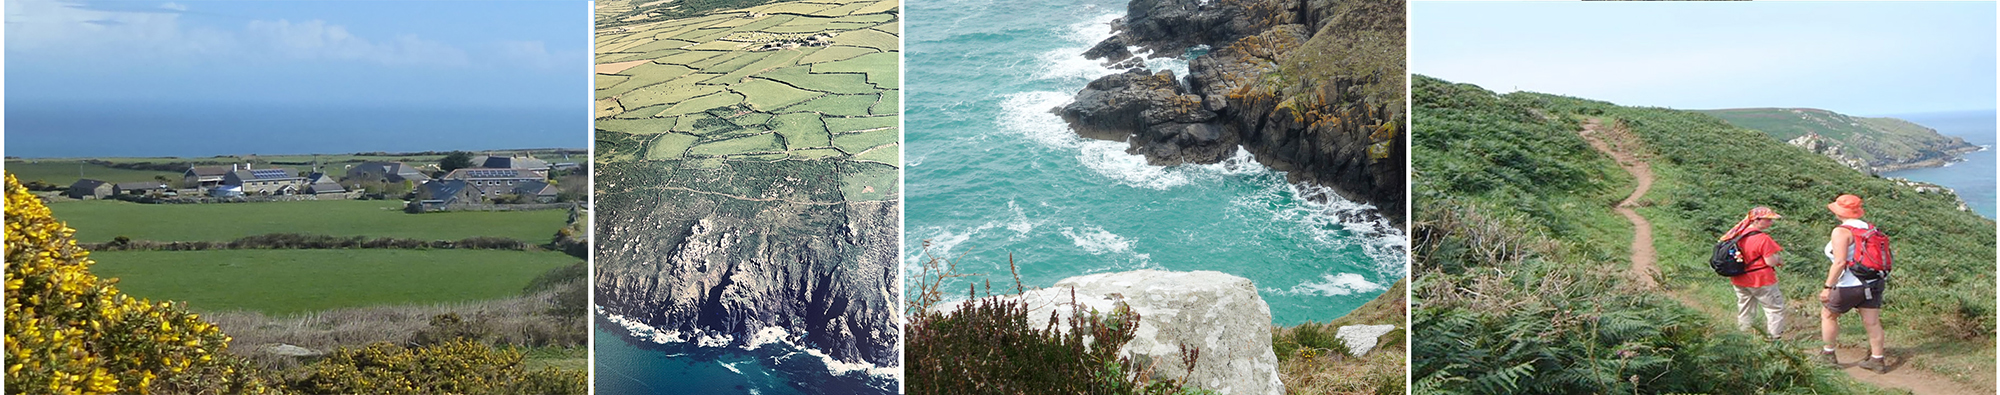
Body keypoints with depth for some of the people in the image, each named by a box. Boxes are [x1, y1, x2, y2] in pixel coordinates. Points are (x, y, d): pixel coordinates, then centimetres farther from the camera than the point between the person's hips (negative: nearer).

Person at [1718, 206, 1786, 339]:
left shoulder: (1738, 234, 0)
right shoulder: (1763, 239, -22)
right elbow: (1771, 262, -19)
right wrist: (1779, 260, 2)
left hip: (1740, 281, 7)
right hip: (1761, 280, -7)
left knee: (1745, 311, 18)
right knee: (1775, 308, 6)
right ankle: (1775, 337, 4)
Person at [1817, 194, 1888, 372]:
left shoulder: (1841, 232, -17)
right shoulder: (1870, 227, 6)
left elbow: (1840, 262, -25)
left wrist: (1827, 287, -25)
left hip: (1850, 286, -7)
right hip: (1874, 284, 7)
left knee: (1828, 315, 13)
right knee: (1872, 322, 10)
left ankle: (1828, 354, 19)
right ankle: (1877, 360, 14)